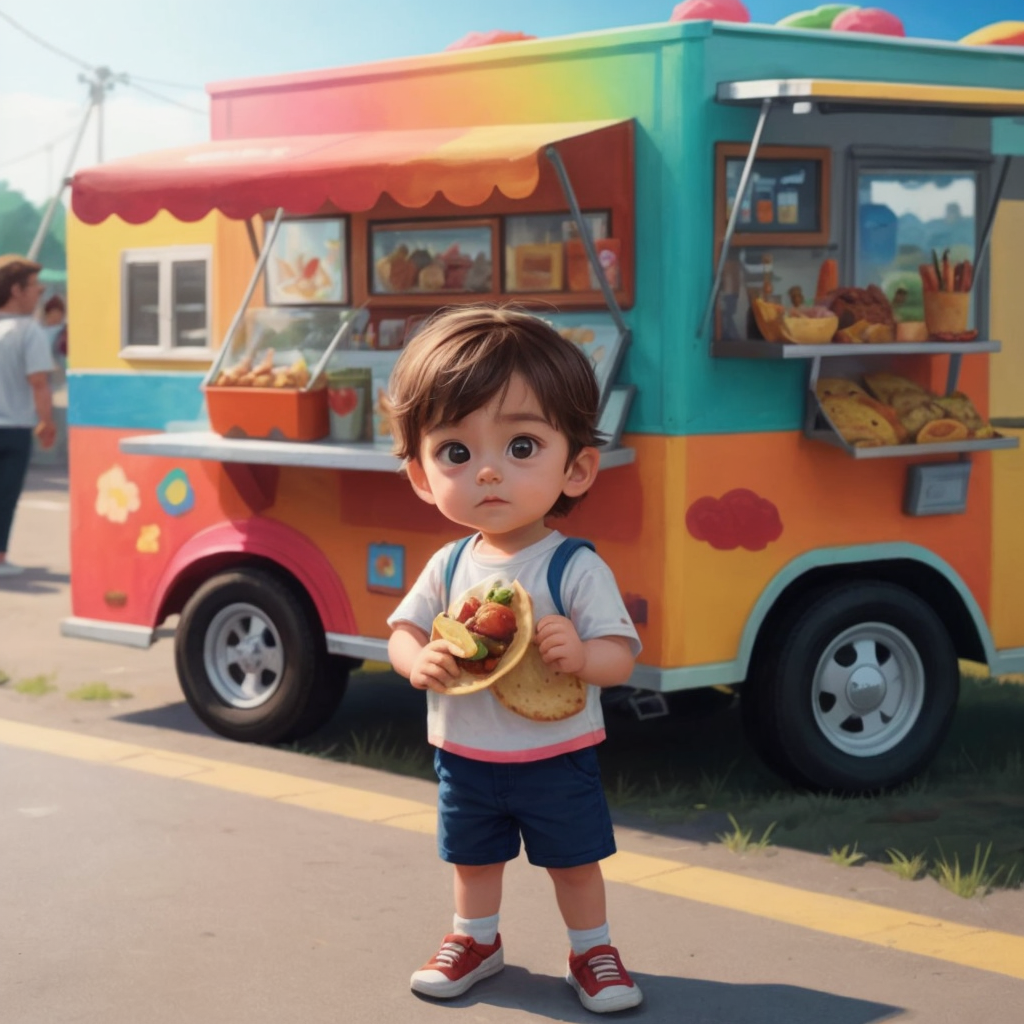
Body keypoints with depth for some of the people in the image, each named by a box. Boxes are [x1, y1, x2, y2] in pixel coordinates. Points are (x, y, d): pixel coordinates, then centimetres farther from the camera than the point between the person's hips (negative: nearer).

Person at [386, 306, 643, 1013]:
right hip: (465, 756, 4)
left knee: (575, 861, 13)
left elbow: (621, 656, -20)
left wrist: (581, 656, -41)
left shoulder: (579, 571, -20)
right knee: (473, 857, 21)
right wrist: (419, 662, -22)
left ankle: (592, 951, 33)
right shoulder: (449, 568, -8)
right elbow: (403, 630, 0)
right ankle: (476, 939, 43)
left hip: (558, 758, -3)